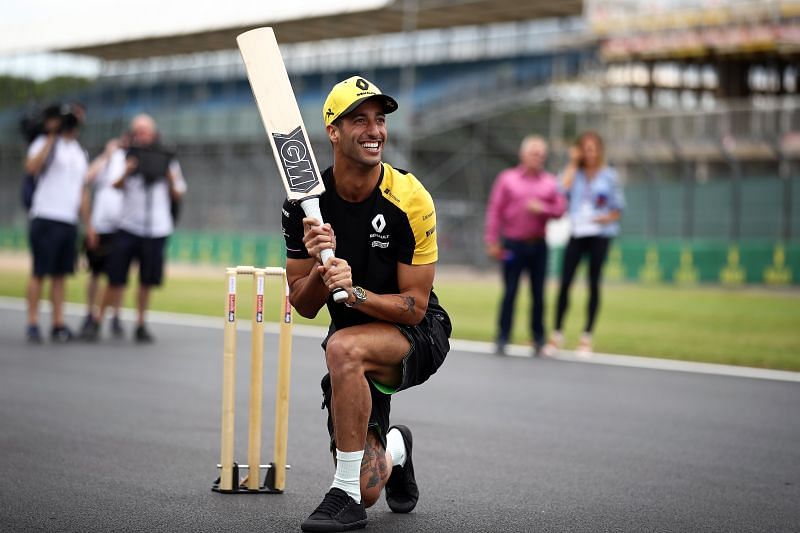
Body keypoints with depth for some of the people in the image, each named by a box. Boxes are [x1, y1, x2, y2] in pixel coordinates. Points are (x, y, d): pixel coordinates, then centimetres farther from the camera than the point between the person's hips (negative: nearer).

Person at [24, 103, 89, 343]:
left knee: (61, 274, 6)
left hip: (70, 221, 6)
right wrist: (51, 136, -21)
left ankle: (58, 324, 8)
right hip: (46, 218, -6)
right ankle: (33, 323, -1)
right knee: (39, 272, -4)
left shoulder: (81, 153, 19)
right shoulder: (45, 143, -1)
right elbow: (31, 167, -21)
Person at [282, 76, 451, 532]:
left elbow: (415, 305, -18)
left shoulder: (410, 199, -19)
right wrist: (321, 267, -27)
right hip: (354, 337, 4)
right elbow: (304, 306, -6)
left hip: (420, 335, -4)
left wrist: (355, 292, -35)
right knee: (367, 492, -3)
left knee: (344, 347, -39)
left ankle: (346, 495, -27)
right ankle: (394, 449, 36)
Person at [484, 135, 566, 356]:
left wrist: (543, 208, -13)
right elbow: (494, 210, 1)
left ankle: (538, 338, 10)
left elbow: (561, 209, 6)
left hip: (538, 245, 2)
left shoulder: (550, 182, 9)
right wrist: (492, 241, -4)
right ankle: (502, 338, 0)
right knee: (509, 292, -3)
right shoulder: (507, 178, 4)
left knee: (538, 293, 3)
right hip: (513, 244, -2)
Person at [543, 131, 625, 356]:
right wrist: (573, 163, -5)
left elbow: (618, 209, 8)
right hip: (576, 233, 1)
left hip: (600, 234, -1)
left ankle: (587, 337, 9)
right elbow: (563, 188, -14)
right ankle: (557, 334, 2)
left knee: (593, 285, 3)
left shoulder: (609, 176, 5)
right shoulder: (574, 173, 8)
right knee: (564, 283, -6)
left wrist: (608, 217, -13)